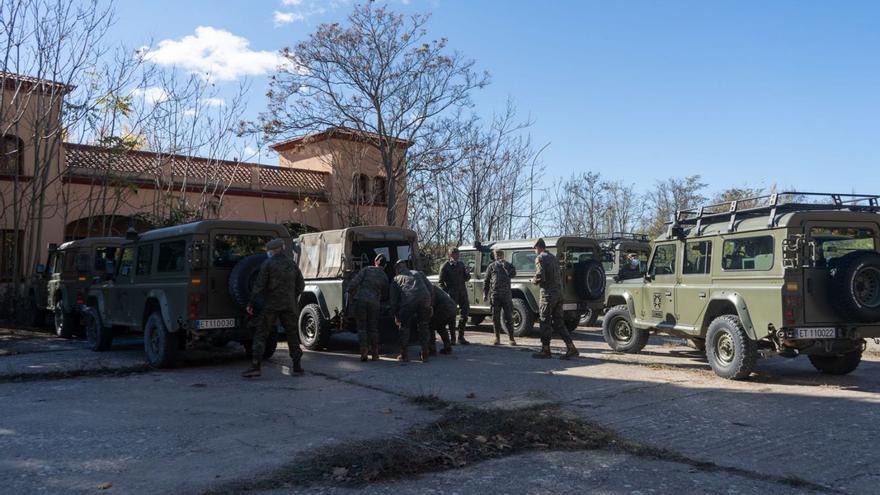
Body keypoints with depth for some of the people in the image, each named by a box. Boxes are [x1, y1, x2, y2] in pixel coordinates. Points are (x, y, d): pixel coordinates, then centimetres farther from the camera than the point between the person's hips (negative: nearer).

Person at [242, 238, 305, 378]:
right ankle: (297, 366, 16)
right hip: (289, 306, 5)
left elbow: (259, 285, -11)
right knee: (292, 334, 14)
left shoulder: (267, 264, -7)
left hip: (271, 305, -4)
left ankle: (255, 367, -8)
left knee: (260, 335, -1)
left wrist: (251, 304, -6)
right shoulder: (292, 264, 9)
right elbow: (300, 285, 13)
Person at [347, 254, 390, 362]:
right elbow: (385, 294, 21)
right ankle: (375, 354, 10)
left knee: (362, 327, 4)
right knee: (373, 328, 11)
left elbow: (355, 281, -6)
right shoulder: (384, 277, 11)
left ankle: (364, 351, -5)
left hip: (360, 300, -2)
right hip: (374, 302, 2)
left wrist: (350, 293, 3)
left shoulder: (366, 269, 3)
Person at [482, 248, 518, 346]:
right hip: (494, 295, 1)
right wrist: (485, 294, -1)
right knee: (496, 318, 4)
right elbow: (486, 281, 7)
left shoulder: (508, 266, 9)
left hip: (506, 295, 0)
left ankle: (511, 338, 5)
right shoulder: (492, 266, 8)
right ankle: (497, 338, 12)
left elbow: (513, 274, -12)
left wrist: (504, 265, -12)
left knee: (508, 317, 0)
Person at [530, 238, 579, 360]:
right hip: (559, 293, 8)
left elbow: (540, 277, -18)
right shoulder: (553, 258, 17)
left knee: (545, 322, 1)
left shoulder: (540, 258, -9)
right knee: (558, 322, 11)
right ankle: (571, 349, 5)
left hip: (548, 293, -8)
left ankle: (545, 350, 5)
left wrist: (534, 281, 1)